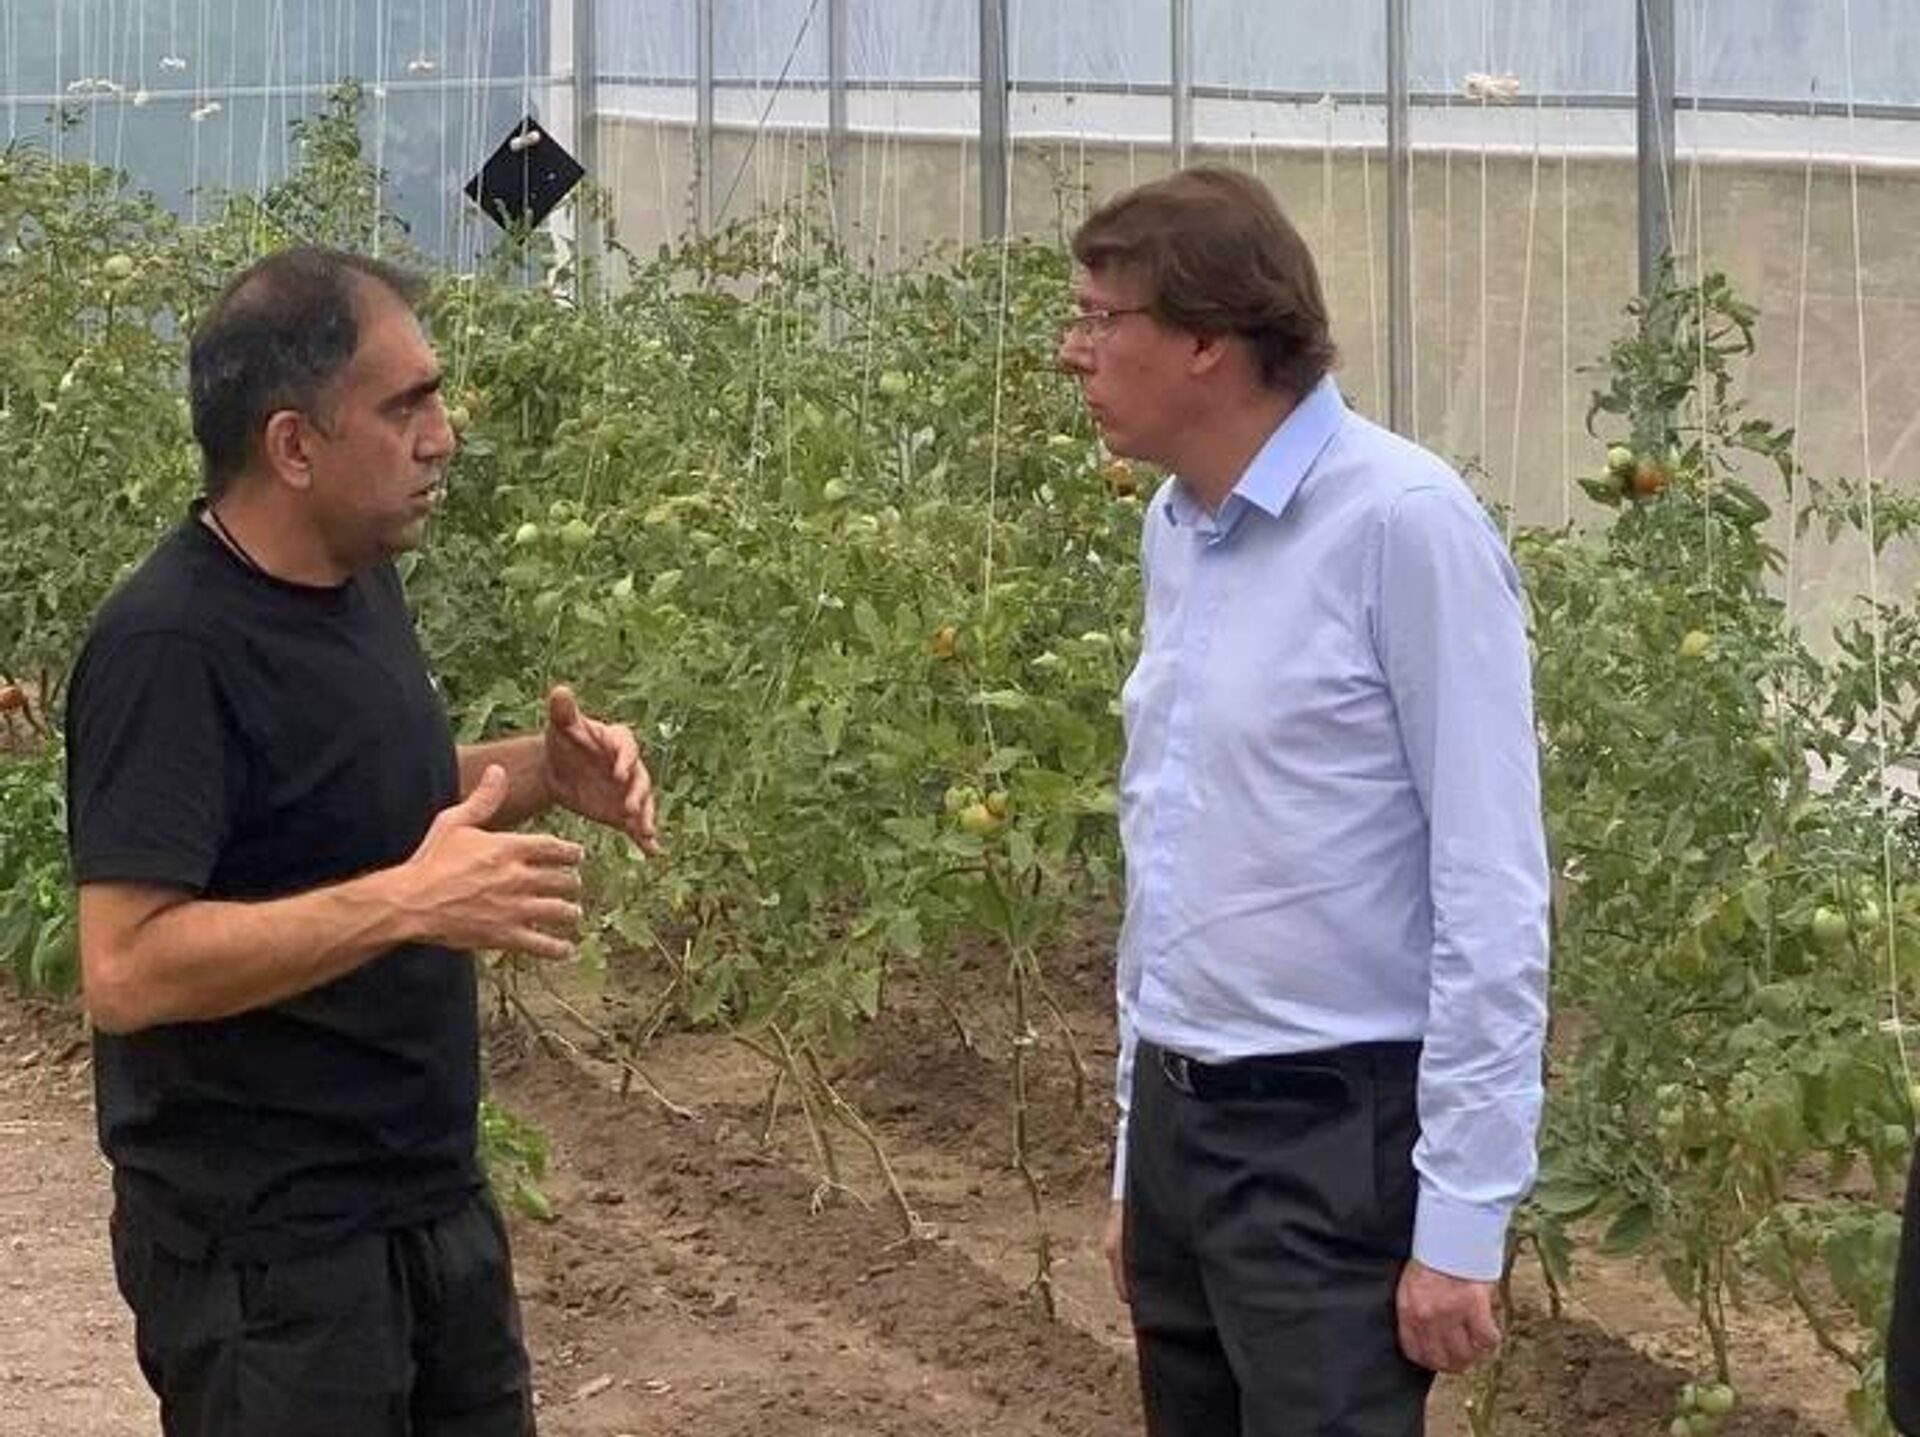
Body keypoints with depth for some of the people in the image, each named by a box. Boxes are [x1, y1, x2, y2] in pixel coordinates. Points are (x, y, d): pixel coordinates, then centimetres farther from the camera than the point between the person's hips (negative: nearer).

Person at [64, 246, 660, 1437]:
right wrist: (406, 902, -32)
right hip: (269, 1250, -9)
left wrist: (539, 772, 4)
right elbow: (126, 969, -27)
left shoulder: (361, 583, 7)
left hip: (437, 1202, 9)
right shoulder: (170, 650, -21)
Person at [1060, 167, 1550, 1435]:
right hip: (1180, 1120, 8)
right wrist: (1139, 1149, 18)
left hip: (1333, 1135, -8)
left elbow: (1492, 892, -16)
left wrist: (1463, 1217, -17)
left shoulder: (1401, 524, -15)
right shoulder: (1177, 530, 9)